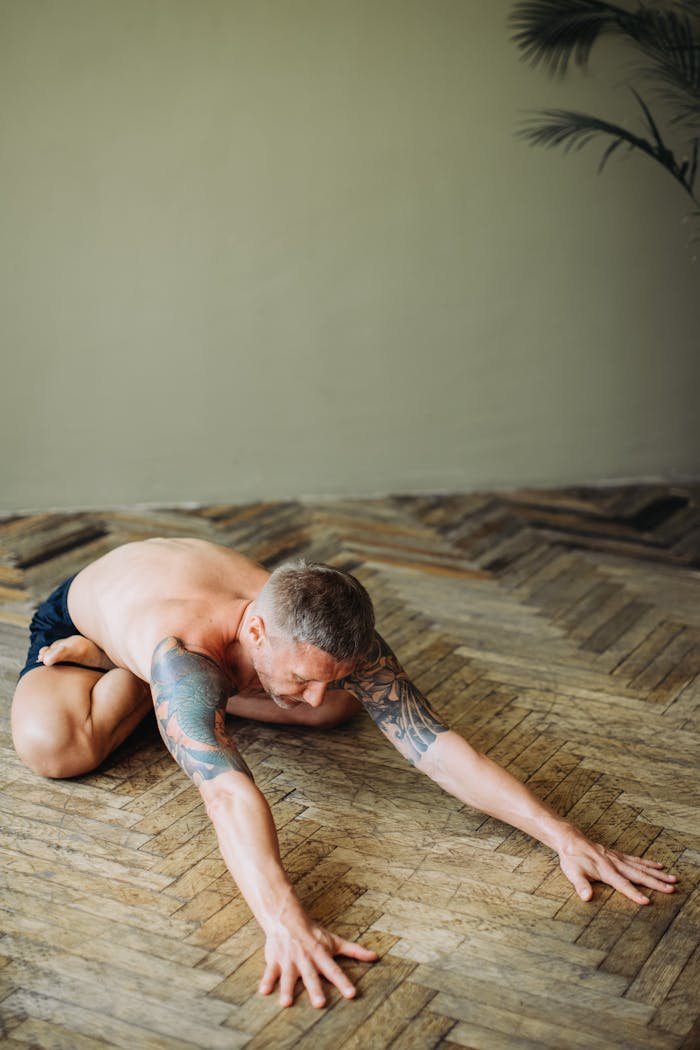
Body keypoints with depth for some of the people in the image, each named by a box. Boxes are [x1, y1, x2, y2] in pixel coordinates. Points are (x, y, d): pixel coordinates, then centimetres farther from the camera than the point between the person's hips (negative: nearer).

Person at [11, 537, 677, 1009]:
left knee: (347, 706, -5)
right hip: (86, 603, -3)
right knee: (50, 746, -33)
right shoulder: (183, 654, -52)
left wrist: (561, 834, -44)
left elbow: (433, 743, -36)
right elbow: (229, 792, -63)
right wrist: (283, 921, -77)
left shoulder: (330, 640, -35)